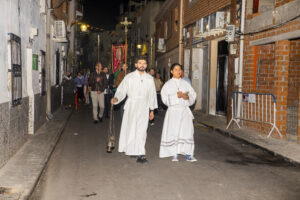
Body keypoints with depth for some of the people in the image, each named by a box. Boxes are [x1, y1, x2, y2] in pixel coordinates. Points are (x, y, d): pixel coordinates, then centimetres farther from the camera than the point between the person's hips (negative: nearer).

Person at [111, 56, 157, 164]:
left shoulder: (149, 79, 9)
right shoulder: (129, 77, 2)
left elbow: (152, 94, 14)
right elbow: (121, 90, 0)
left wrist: (152, 110, 14)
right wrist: (116, 98, -21)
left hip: (144, 108, 1)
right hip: (131, 106, -1)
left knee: (141, 130, -4)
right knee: (130, 129, 2)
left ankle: (139, 154, -1)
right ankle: (130, 149, 21)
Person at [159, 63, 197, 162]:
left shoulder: (185, 84, 13)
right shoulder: (168, 84, 5)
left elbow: (193, 95, 9)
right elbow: (165, 97, -7)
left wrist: (187, 97, -13)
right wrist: (176, 96, -18)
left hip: (185, 110, 2)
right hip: (173, 110, -2)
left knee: (187, 131, -5)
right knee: (173, 131, -4)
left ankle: (188, 154, 0)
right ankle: (174, 154, 5)